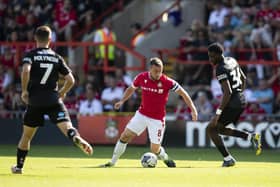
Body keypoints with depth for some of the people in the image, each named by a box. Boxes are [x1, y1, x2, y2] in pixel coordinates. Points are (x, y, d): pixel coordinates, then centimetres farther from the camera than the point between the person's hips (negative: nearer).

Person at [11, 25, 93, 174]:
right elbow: (70, 80, 7)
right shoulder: (57, 58, 11)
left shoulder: (31, 55, 3)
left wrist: (24, 90, -6)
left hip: (35, 100, 0)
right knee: (66, 126, -16)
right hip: (53, 100, 0)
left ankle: (19, 166, 24)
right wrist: (61, 93, 23)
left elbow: (26, 70, -18)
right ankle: (77, 139, -50)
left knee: (27, 134, 15)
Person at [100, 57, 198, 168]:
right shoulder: (141, 77, -9)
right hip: (142, 114, 3)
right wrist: (122, 101, -2)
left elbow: (183, 93, -11)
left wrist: (193, 109, -15)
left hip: (157, 119, -3)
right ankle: (113, 162, 9)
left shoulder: (167, 82, -19)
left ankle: (165, 158, 29)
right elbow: (131, 88, 11)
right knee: (125, 136, -4)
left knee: (155, 149, -4)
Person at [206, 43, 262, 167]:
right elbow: (243, 78, 22)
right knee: (219, 128, 21)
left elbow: (228, 92, -26)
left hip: (232, 104, -9)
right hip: (241, 102, 9)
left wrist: (218, 113, -26)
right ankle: (251, 137, 10)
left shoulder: (221, 69, -18)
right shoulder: (232, 61, 10)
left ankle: (228, 159, -4)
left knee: (211, 129, -1)